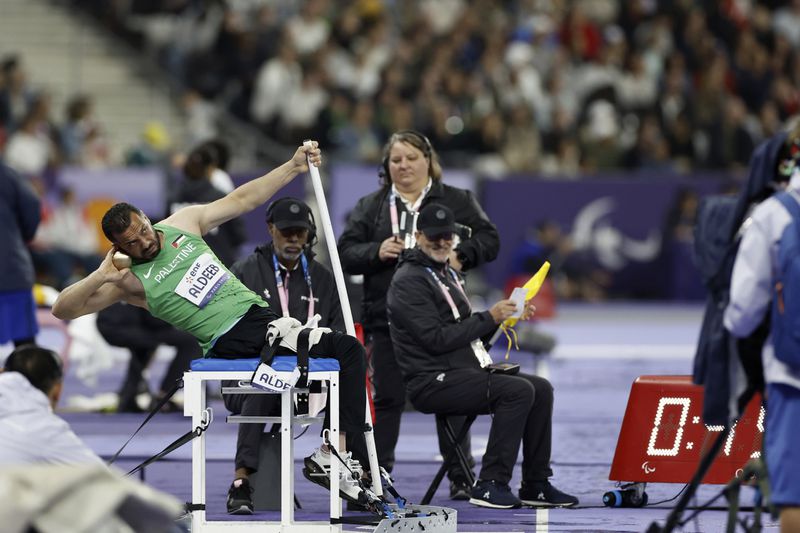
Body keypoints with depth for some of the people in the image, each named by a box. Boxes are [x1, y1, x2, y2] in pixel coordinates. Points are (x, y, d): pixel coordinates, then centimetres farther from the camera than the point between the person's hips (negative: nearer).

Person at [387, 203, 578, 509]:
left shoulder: (447, 275, 21)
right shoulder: (409, 281, -10)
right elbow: (436, 338, -19)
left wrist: (510, 317, 7)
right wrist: (488, 318, -15)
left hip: (467, 370, 10)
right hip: (433, 381, -10)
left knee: (541, 389, 0)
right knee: (518, 391, -25)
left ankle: (536, 486, 3)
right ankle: (490, 485, -23)